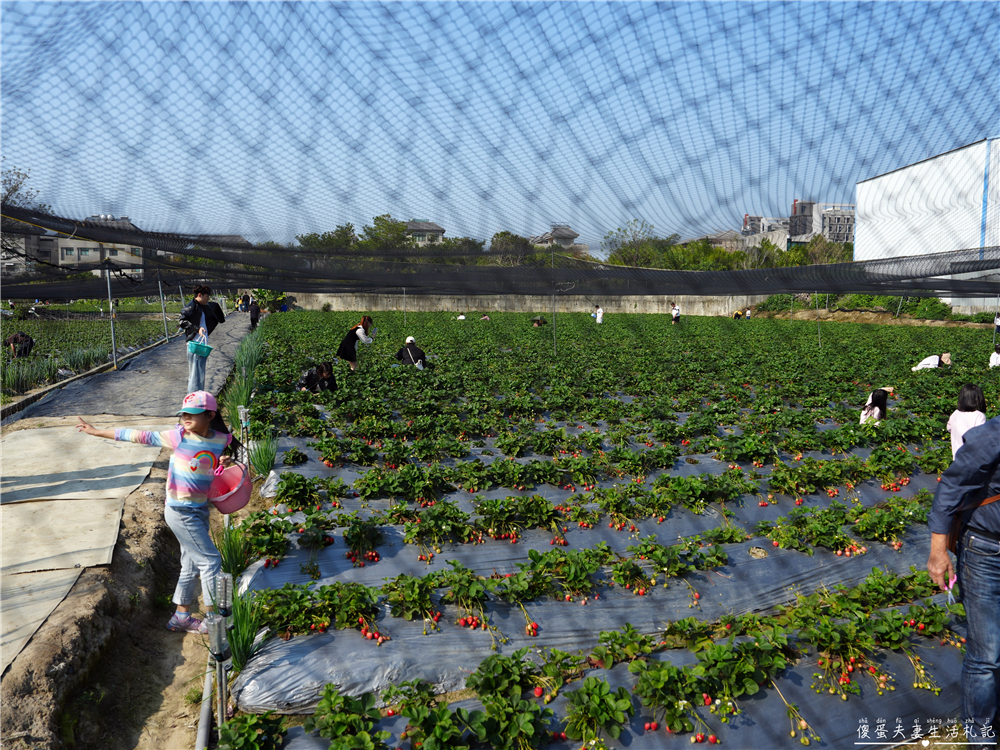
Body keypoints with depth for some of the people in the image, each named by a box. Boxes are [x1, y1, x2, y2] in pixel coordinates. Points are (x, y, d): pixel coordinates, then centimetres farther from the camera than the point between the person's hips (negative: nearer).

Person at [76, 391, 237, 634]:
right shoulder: (179, 437, -15)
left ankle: (181, 616, 31)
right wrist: (97, 431, -3)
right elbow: (141, 436, -9)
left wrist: (223, 464, -10)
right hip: (181, 511, -6)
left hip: (200, 510, 6)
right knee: (210, 560, -5)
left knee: (192, 564, 16)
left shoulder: (221, 440, -2)